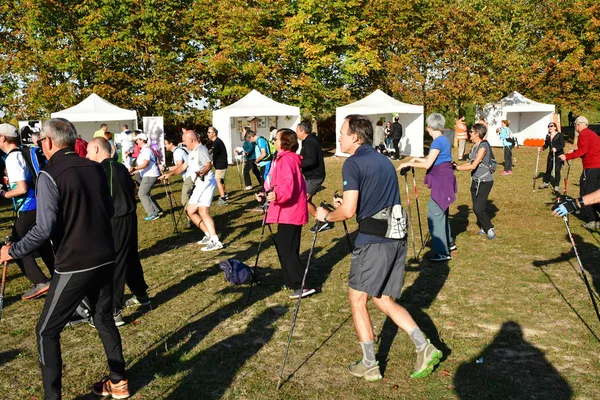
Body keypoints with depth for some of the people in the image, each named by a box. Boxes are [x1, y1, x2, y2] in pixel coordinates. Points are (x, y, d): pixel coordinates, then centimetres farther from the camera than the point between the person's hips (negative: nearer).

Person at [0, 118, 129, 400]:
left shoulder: (50, 175, -13)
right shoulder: (95, 168, 4)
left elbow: (45, 228, -19)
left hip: (74, 266, -6)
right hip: (105, 260, 6)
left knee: (47, 331, 10)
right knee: (104, 319, 21)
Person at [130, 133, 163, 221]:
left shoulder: (146, 150, -14)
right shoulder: (143, 150, 19)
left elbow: (146, 164, -27)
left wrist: (134, 168, -37)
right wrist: (134, 172, 24)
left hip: (150, 175, -10)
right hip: (148, 175, 10)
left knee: (142, 194, -8)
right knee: (145, 194, 16)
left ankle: (152, 214, -8)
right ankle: (157, 210, 18)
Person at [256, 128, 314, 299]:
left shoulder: (286, 159, -15)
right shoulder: (283, 158, 19)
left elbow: (288, 183, -30)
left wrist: (277, 195, -45)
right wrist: (266, 195, 21)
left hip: (289, 212, -11)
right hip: (288, 211, 11)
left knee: (286, 249, -10)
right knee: (284, 246, 16)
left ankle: (302, 285, -8)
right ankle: (291, 281, 25)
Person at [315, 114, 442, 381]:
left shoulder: (353, 163, -9)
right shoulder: (385, 161, 16)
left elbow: (348, 211, -16)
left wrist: (326, 216, 4)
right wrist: (346, 205, 23)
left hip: (372, 241, -8)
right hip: (397, 239, 8)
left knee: (357, 300, 8)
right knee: (384, 301, 18)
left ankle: (369, 365, 15)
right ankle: (424, 347, 11)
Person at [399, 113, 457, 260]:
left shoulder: (438, 141, -17)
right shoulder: (444, 140, 12)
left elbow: (428, 165, -21)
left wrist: (409, 164, -11)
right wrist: (418, 159, 24)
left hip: (441, 181, -10)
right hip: (445, 179, 10)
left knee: (434, 215, -7)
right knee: (442, 212, 21)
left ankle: (442, 253, -5)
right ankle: (448, 242, 35)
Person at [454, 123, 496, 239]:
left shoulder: (483, 146, -19)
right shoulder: (474, 146, 8)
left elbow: (473, 166, -23)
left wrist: (457, 168, -20)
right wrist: (457, 166, 1)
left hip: (485, 182, -8)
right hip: (475, 181, 8)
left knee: (478, 209, -9)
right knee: (476, 208, 11)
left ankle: (490, 229, 10)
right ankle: (484, 227, 28)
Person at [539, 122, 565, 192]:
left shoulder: (559, 135, -9)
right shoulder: (548, 136, 8)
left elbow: (563, 145, -16)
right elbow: (546, 144, 8)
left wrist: (556, 149, -32)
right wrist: (543, 148, -14)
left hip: (559, 155, -6)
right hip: (551, 155, 6)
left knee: (557, 170, -7)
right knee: (548, 169, 17)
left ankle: (556, 186, 2)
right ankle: (546, 182, 36)